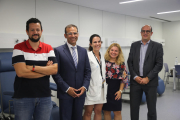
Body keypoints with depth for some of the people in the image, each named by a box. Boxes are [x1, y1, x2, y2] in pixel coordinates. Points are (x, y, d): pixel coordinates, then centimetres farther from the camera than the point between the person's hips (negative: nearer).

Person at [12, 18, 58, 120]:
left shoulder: (48, 48, 6)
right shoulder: (19, 48, -4)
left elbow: (54, 69, -6)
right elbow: (21, 72, -16)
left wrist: (33, 67, -15)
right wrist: (46, 70, -8)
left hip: (45, 97, 3)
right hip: (23, 98, -2)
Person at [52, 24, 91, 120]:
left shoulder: (83, 51, 9)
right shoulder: (58, 51, -5)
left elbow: (87, 71, 10)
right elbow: (55, 73, -8)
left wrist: (84, 87, -4)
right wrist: (67, 89, -12)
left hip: (80, 93, 4)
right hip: (65, 93, -4)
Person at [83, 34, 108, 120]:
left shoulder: (102, 57, 14)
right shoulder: (88, 56, -9)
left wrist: (104, 83, 16)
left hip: (101, 88, 7)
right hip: (92, 88, -6)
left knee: (98, 111, 11)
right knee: (88, 112, 2)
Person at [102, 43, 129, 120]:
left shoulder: (121, 63, 1)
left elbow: (124, 78, 0)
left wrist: (120, 91, -7)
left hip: (116, 89, 0)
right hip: (105, 88, 0)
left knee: (117, 112, 3)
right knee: (106, 111, 8)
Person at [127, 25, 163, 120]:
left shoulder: (157, 46, 0)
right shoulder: (134, 45, 9)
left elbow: (159, 64, -6)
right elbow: (130, 62, 6)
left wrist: (148, 78, -12)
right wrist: (135, 77, -6)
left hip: (150, 82, -2)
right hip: (135, 81, 2)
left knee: (151, 108, 7)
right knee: (134, 107, 7)